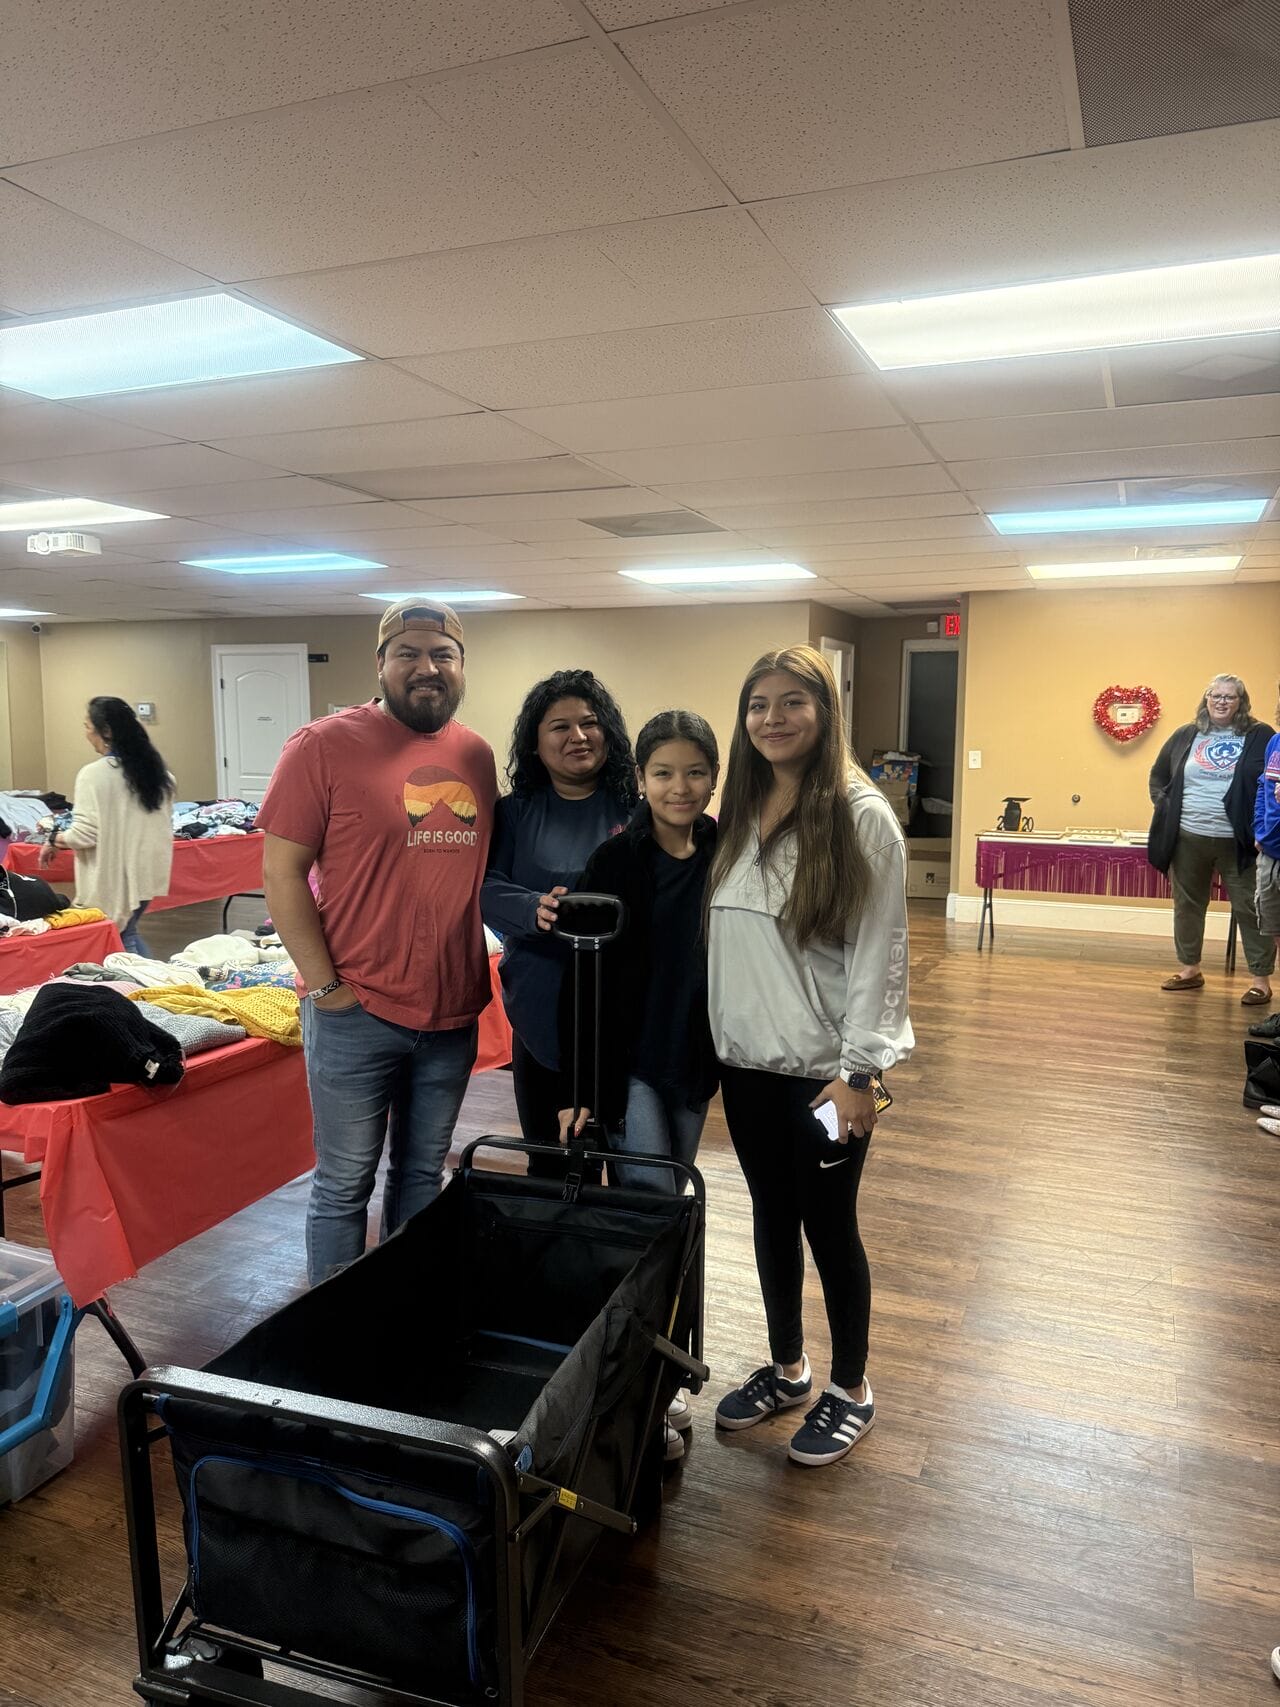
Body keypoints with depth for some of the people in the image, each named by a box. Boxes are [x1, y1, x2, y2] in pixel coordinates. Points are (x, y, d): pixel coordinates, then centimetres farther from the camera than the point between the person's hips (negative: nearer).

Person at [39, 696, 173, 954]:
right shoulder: (154, 768, 5)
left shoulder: (94, 775, -17)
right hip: (145, 873, 7)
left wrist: (54, 841, 0)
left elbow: (84, 835, -18)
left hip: (113, 880, -7)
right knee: (128, 933, 21)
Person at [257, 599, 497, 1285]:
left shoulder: (477, 756, 6)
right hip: (356, 1013, -5)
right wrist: (326, 984, -12)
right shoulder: (324, 745, -9)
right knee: (345, 1185, 9)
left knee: (422, 1176, 19)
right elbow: (281, 873, -10)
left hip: (453, 1012, 5)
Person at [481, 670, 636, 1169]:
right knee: (546, 1161, 14)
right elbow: (486, 889, -4)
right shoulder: (515, 812, 6)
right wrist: (535, 910, -24)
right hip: (541, 1013, 2)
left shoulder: (636, 808, 1)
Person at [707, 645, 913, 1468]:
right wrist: (720, 1040, 8)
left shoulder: (861, 815, -12)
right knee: (772, 1217, 18)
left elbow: (878, 952, -14)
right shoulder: (740, 813, 6)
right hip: (746, 1060, 6)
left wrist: (862, 1070, -15)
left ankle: (851, 1388, 31)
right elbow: (722, 937, 9)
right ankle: (787, 1368, 38)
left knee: (829, 1225, 9)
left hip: (824, 1068, -6)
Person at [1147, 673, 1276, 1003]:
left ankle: (1261, 979, 10)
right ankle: (1189, 969, 28)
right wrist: (1165, 809, 4)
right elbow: (1158, 776, 17)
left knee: (1249, 908, 2)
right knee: (1187, 904, 13)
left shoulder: (1260, 737, -2)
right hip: (1188, 839, 4)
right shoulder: (1185, 736, 7)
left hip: (1237, 841, -3)